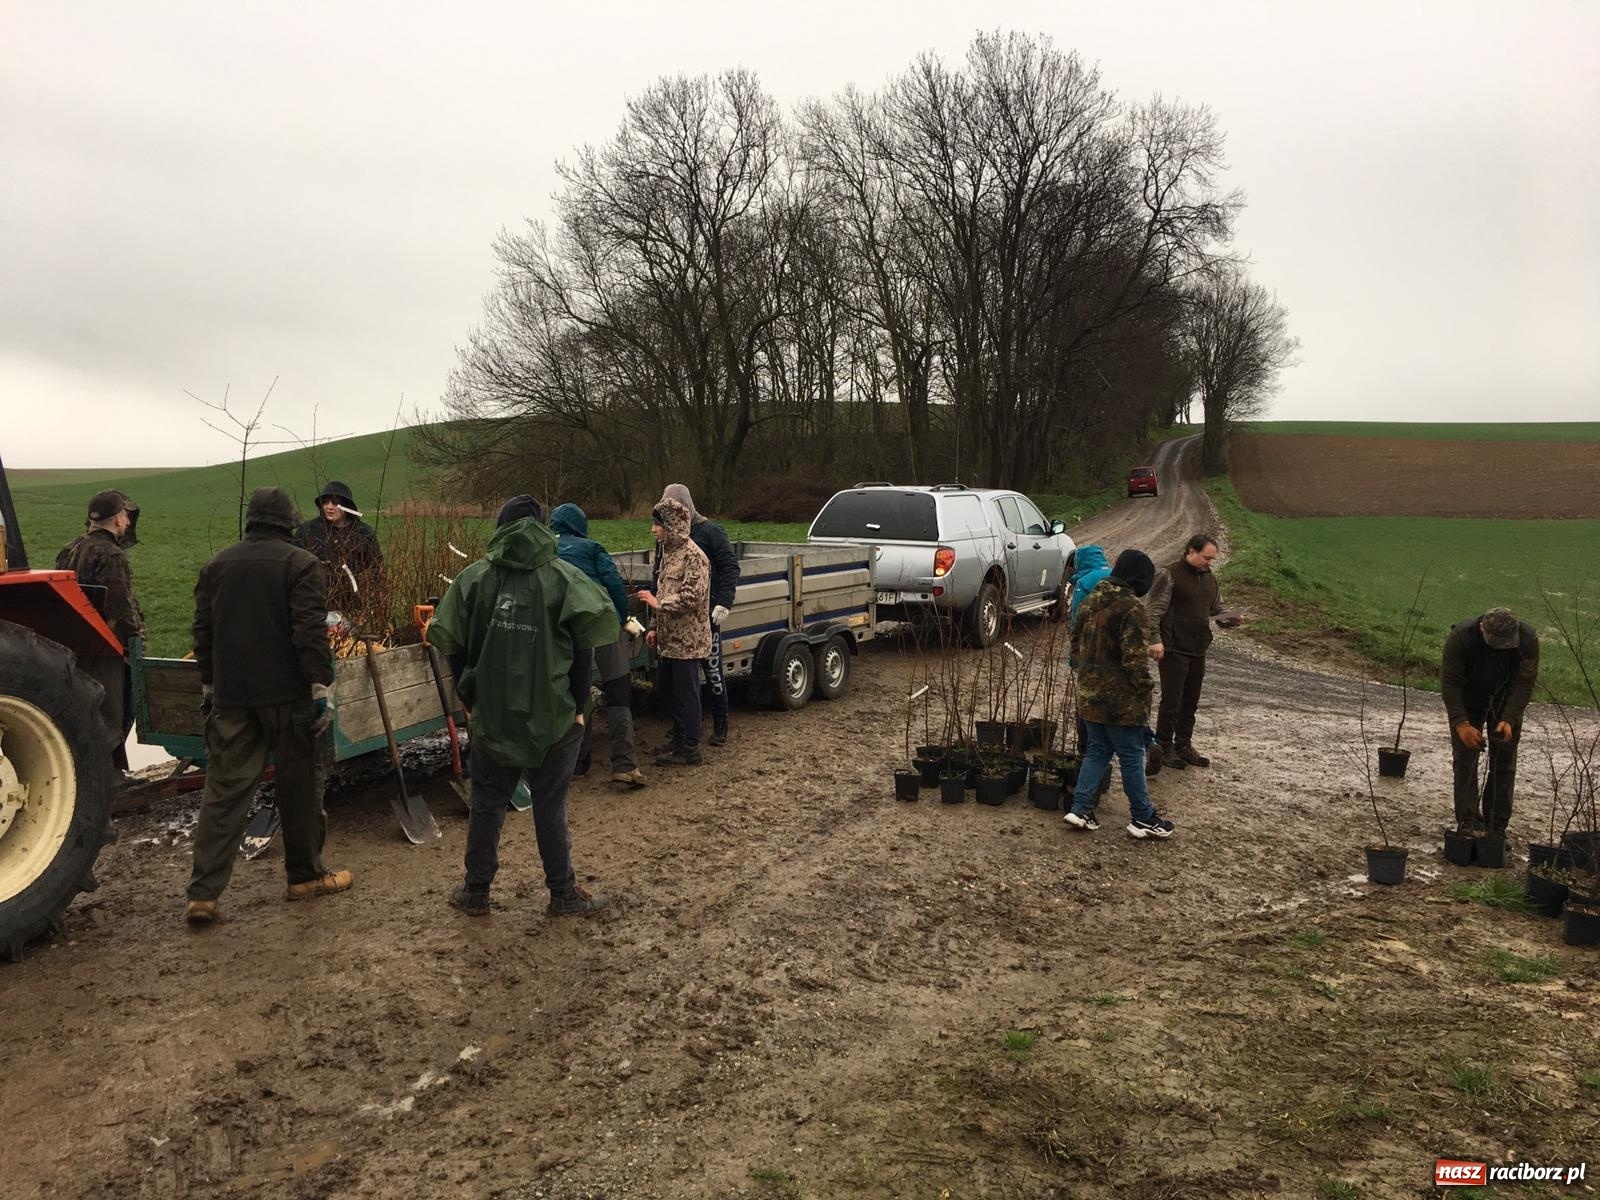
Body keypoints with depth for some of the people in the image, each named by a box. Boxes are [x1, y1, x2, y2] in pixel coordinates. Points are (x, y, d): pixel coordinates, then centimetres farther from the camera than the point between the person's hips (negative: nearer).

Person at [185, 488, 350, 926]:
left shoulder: (217, 565, 9)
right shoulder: (301, 564, -8)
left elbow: (203, 632, 15)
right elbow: (311, 634, -14)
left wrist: (209, 687, 24)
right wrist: (321, 691, -11)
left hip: (230, 697, 4)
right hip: (286, 695, -4)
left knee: (223, 790, 5)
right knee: (298, 786, 9)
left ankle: (203, 893, 1)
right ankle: (305, 876, 20)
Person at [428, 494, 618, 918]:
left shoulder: (474, 577, 1)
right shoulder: (564, 578, -4)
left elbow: (454, 646, 2)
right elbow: (584, 648, -6)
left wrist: (470, 699, 11)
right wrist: (577, 706, 1)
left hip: (492, 713, 2)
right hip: (553, 714, -1)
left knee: (487, 802, 14)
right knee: (550, 805, 8)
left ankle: (476, 891, 25)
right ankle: (563, 894, 17)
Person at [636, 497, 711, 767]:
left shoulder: (693, 556, -17)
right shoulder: (667, 552, 12)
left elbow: (692, 598, -23)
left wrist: (657, 603, -19)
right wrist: (655, 627, 18)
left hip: (687, 638, -9)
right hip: (669, 636, 9)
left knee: (686, 692, -1)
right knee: (666, 685, 18)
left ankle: (689, 749, 8)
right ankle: (679, 734, 34)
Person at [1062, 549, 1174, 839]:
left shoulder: (1092, 601, 8)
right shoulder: (1131, 607, -18)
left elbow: (1076, 641, 17)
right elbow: (1135, 657, -20)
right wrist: (1144, 691, -11)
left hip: (1090, 693, 8)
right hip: (1121, 699, -7)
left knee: (1098, 750, 17)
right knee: (1132, 757, 4)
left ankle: (1080, 808, 12)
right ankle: (1143, 818, 15)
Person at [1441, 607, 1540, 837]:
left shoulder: (1528, 639, -28)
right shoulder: (1461, 636, -32)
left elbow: (1524, 684, -21)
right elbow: (1449, 682, -26)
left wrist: (1509, 720, -32)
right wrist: (1461, 723, -34)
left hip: (1506, 702, 1)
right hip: (1468, 702, -1)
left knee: (1504, 762, 0)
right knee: (1464, 759, -8)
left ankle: (1496, 826, 5)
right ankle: (1468, 822, -6)